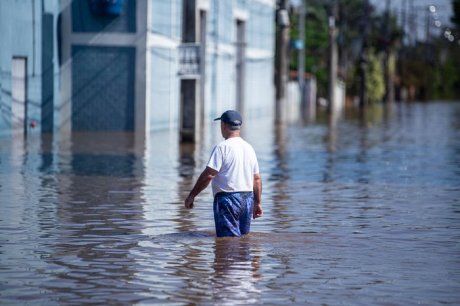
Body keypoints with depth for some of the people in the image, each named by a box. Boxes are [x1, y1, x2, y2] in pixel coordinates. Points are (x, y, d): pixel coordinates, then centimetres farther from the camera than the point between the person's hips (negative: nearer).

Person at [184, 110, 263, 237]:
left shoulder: (222, 147, -11)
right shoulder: (249, 148, 12)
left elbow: (208, 175, -16)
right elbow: (257, 179, 14)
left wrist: (191, 196, -8)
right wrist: (257, 203, 21)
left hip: (228, 199, -7)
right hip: (247, 200, 7)